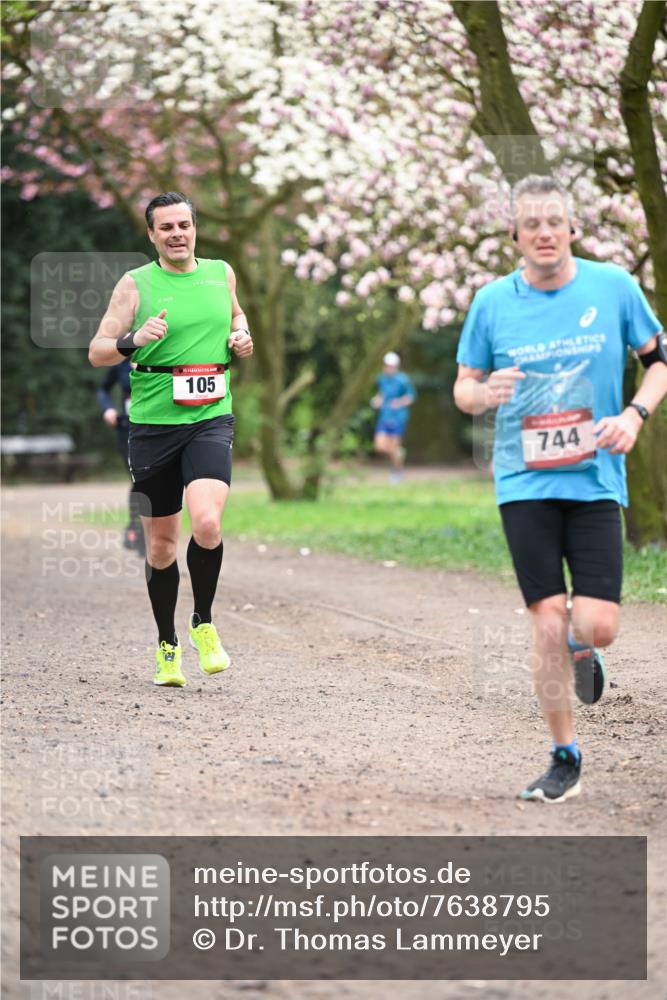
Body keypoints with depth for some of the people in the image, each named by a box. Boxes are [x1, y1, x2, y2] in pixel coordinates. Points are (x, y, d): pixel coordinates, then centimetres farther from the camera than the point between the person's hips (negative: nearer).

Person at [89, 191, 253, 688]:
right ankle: (167, 645, 25)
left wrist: (242, 337, 7)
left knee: (206, 522, -22)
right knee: (161, 543, 7)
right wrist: (133, 339, -21)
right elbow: (97, 351, -1)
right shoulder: (135, 284, 0)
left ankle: (204, 623, 1)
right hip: (153, 424, -1)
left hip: (211, 420, 1)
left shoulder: (221, 273, 9)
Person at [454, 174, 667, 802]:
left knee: (597, 625, -9)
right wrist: (483, 393, -15)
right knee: (547, 622, -6)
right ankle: (565, 756, 10)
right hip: (525, 483, 0)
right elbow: (463, 387, 9)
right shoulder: (493, 302, 0)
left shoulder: (613, 287, -1)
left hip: (596, 479, 0)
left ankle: (580, 652, 30)